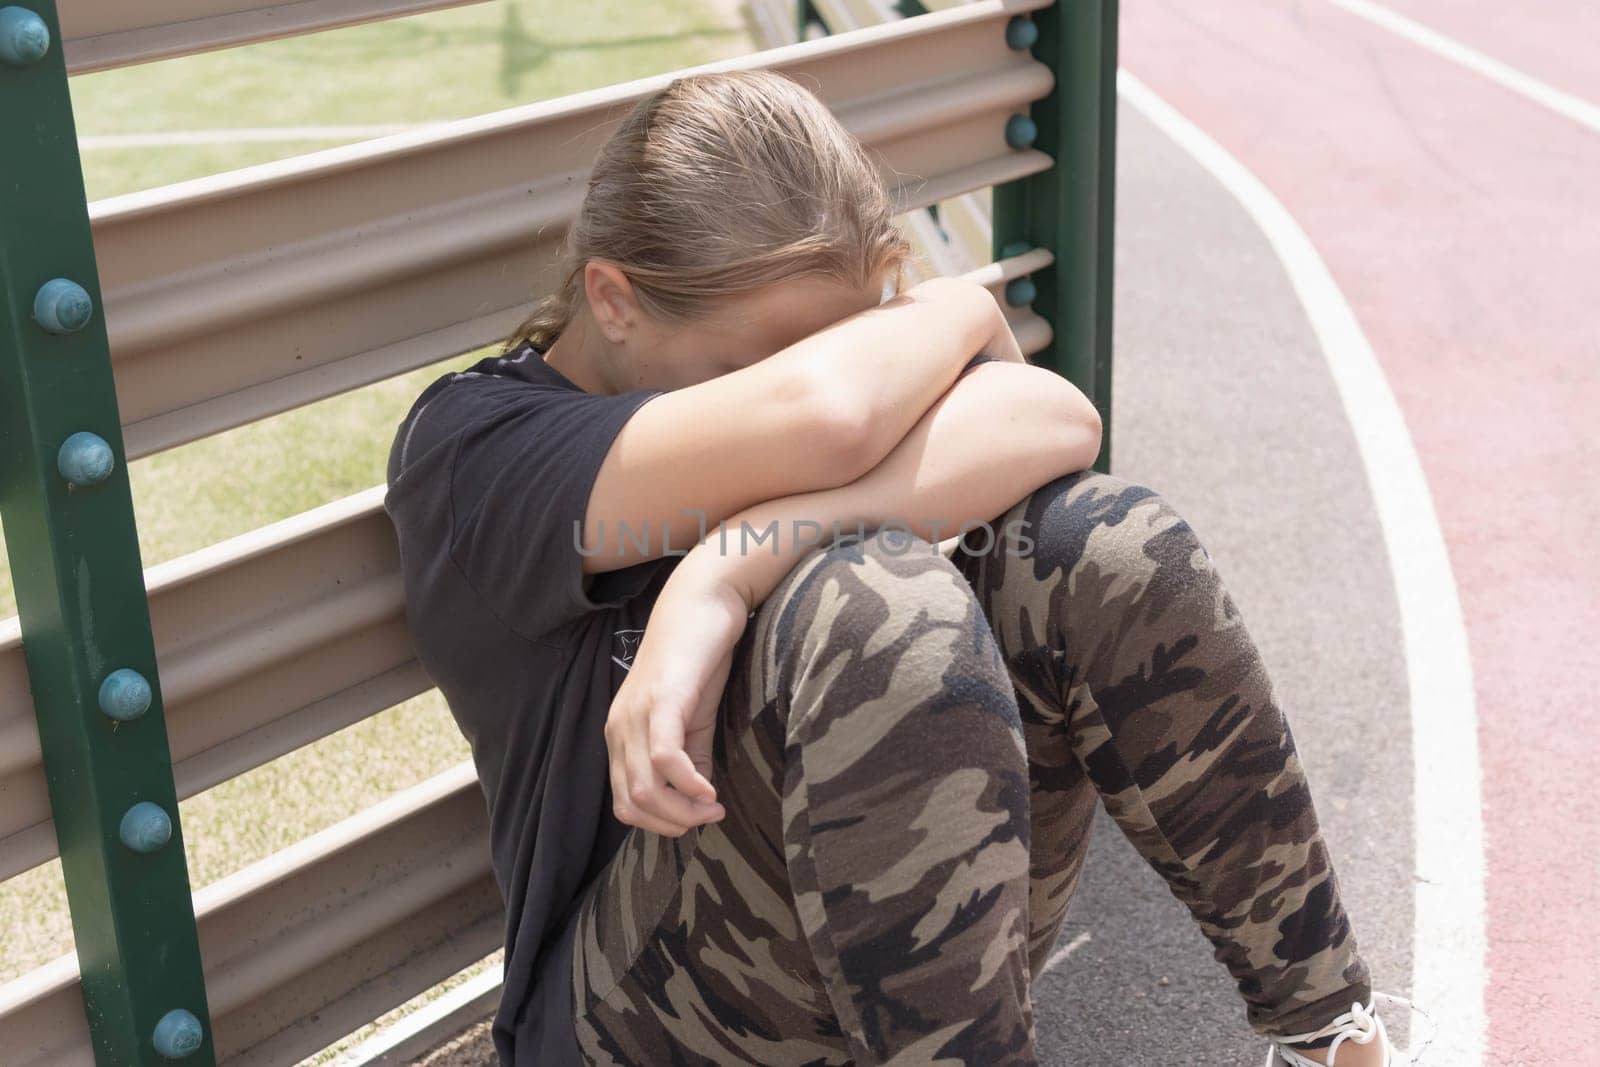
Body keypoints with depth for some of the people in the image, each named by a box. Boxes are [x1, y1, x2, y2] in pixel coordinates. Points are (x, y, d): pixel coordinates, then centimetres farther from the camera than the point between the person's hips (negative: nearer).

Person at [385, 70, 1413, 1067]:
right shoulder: (472, 447, -10)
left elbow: (1060, 419, -17)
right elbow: (823, 417, -28)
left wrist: (729, 575, -29)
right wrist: (959, 311, -6)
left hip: (927, 935, 5)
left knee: (1103, 545, -21)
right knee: (875, 599, -33)